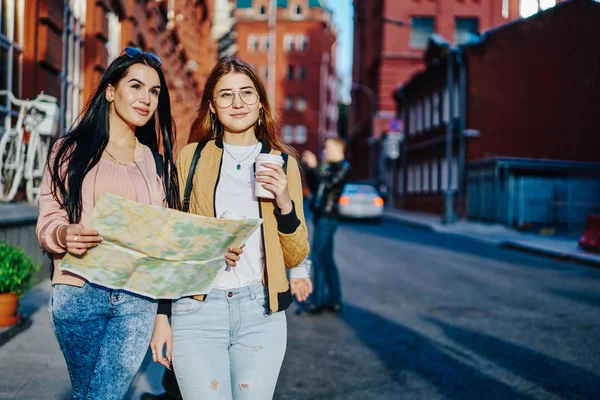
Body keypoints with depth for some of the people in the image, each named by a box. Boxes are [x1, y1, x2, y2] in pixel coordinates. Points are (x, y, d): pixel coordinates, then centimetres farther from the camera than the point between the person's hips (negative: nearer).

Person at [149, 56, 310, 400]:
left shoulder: (282, 163, 7)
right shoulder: (191, 157, 5)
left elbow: (296, 257, 7)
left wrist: (285, 203, -9)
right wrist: (161, 316, 4)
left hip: (260, 310, 1)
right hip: (197, 307, -1)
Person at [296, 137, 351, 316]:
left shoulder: (344, 167, -8)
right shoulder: (327, 167, 16)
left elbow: (327, 185, -20)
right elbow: (314, 187, 18)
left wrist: (313, 166, -16)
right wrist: (308, 168, 10)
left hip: (328, 217, -9)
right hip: (319, 215, 9)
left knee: (318, 258, -10)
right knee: (326, 258, 11)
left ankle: (318, 301, -6)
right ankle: (334, 300, 16)